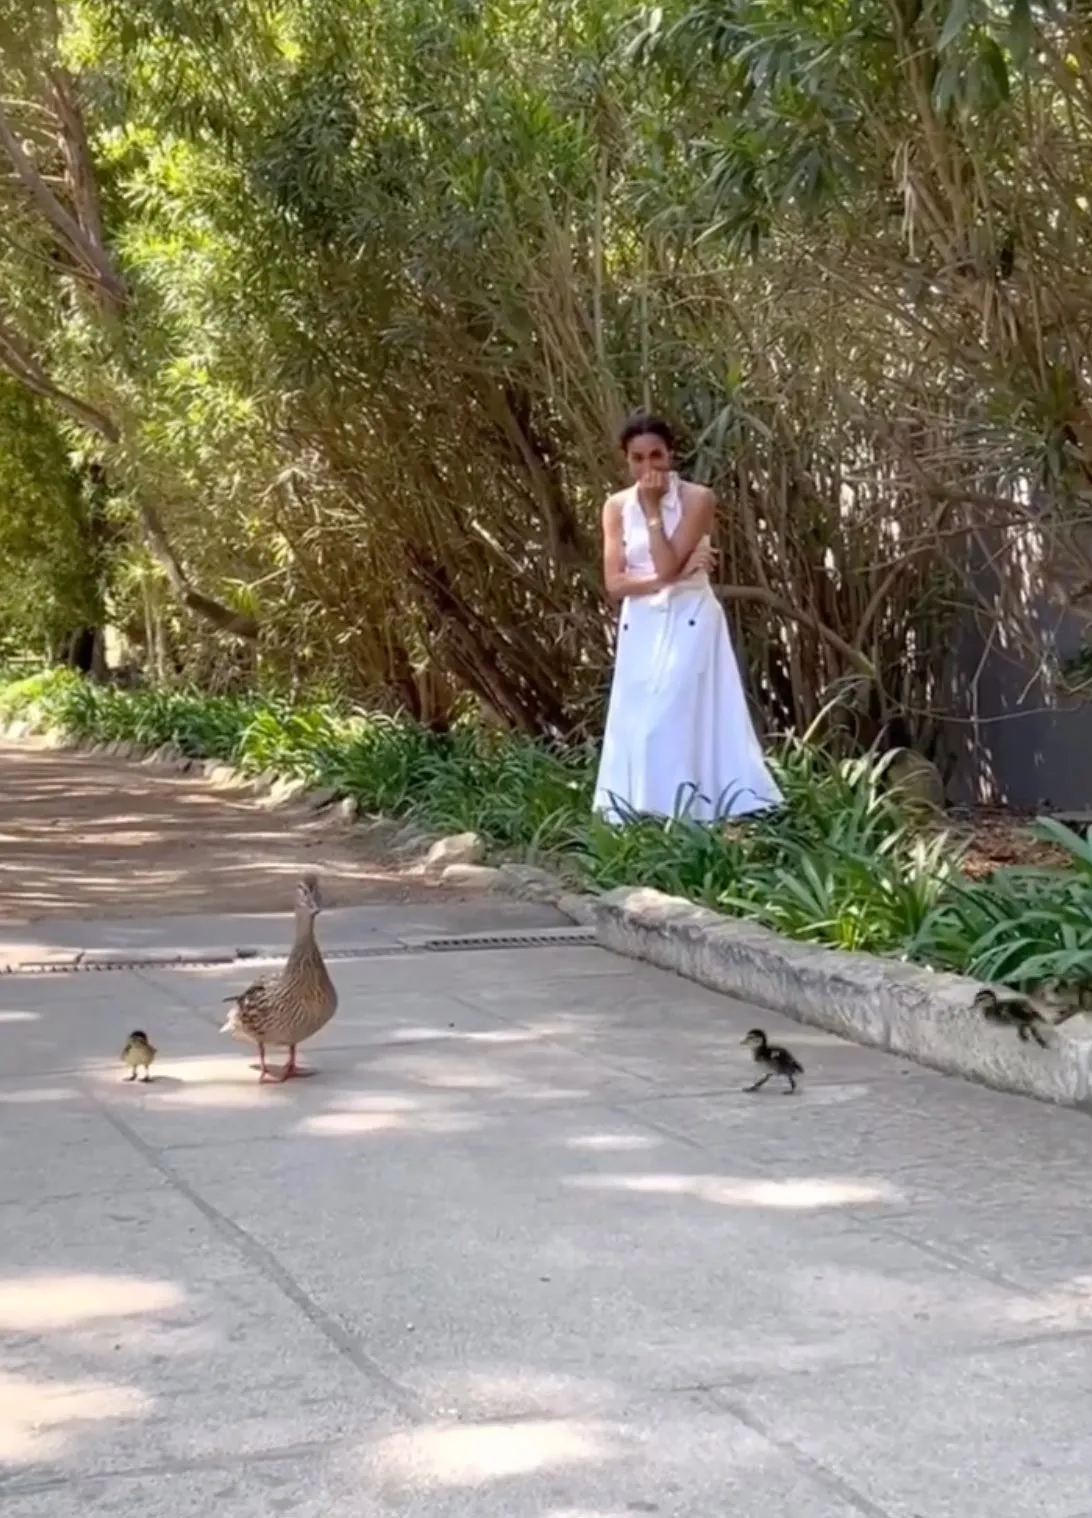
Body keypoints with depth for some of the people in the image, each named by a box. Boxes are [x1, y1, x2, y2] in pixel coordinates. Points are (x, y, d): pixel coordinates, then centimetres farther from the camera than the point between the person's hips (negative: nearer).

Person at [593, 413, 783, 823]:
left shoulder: (696, 498, -8)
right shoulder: (617, 507, 3)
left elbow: (666, 565, -18)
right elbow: (615, 584, -5)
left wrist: (652, 509, -14)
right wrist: (674, 574, -16)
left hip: (689, 624, -4)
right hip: (641, 629, 4)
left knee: (686, 723, -8)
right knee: (639, 729, 2)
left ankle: (697, 818, -5)